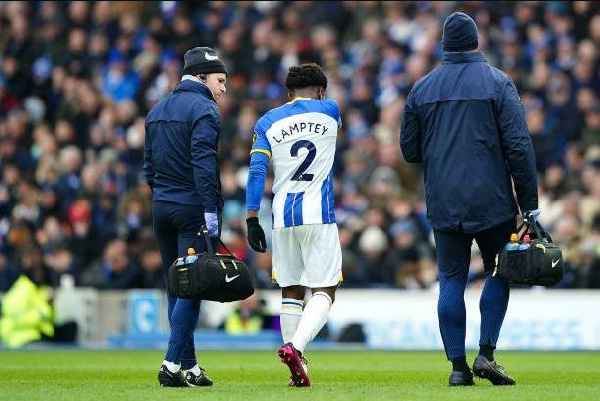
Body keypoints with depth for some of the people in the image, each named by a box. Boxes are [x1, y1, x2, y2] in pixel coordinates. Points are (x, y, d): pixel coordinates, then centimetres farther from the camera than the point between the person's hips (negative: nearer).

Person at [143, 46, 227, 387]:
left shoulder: (157, 111, 17)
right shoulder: (203, 109, -9)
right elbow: (203, 163, -18)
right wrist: (211, 211, -21)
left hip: (162, 206, 8)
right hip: (193, 207, -8)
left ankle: (190, 367, 12)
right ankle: (173, 363, -16)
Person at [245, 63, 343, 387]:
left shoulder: (268, 121, 6)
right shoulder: (329, 111, 4)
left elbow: (256, 171, -2)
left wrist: (252, 219, -1)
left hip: (283, 217, 2)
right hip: (318, 215, -2)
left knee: (291, 293, 11)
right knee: (323, 292, -3)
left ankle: (298, 371, 7)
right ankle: (295, 346, -26)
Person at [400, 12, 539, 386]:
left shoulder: (422, 89, 6)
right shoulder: (498, 83, -2)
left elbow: (409, 150, 11)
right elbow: (519, 145, -7)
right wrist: (530, 204, -5)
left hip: (444, 203, 2)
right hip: (492, 201, -2)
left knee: (451, 280, 6)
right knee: (500, 272, 11)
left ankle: (458, 366, 2)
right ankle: (486, 353, -1)